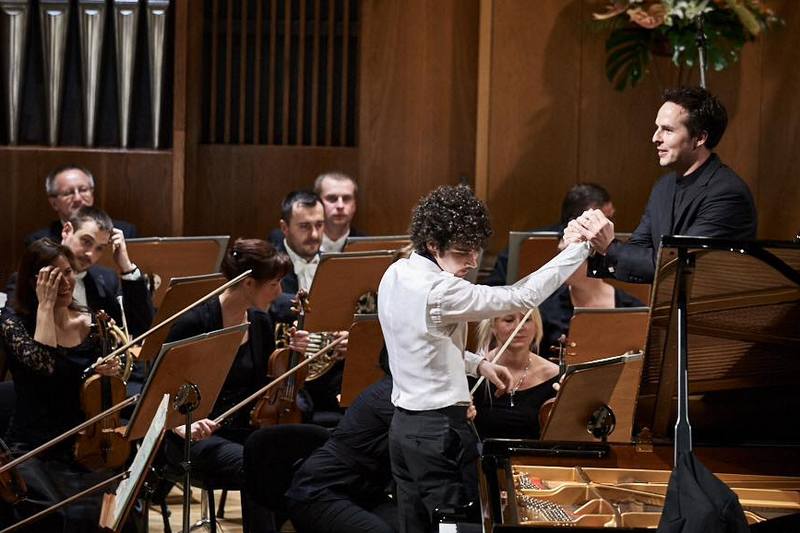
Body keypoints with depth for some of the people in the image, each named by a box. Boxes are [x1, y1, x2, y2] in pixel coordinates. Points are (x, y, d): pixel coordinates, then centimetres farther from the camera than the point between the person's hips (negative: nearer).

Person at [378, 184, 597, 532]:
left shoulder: (395, 275, 5)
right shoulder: (439, 291, -22)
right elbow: (525, 297, -22)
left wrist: (478, 364, 10)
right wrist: (580, 246, -16)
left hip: (403, 425, 9)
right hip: (440, 432, -9)